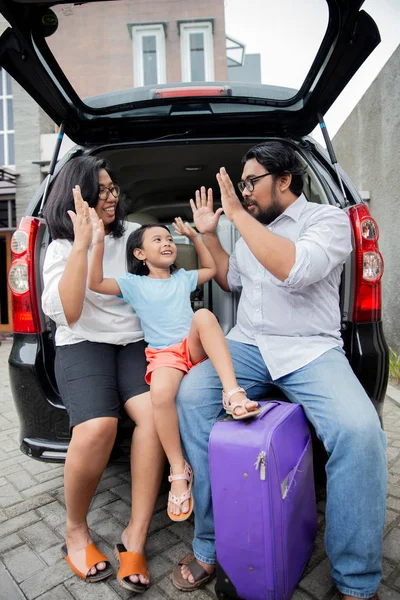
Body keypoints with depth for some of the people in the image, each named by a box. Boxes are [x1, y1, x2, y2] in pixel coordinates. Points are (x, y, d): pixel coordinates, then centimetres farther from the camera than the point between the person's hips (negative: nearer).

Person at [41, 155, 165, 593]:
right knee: (97, 427, -32)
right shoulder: (62, 248, 4)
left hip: (135, 343, 3)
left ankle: (135, 536, -13)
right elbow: (65, 312, -13)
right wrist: (82, 243, -18)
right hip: (82, 347, -2)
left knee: (154, 413, -30)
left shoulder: (133, 234, 11)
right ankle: (76, 530, -2)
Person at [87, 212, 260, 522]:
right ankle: (179, 470, -16)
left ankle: (233, 393, -40)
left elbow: (211, 269, 34)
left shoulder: (183, 278, 22)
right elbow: (96, 283, -2)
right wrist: (99, 243, -14)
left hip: (195, 348, 3)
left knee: (204, 315, -31)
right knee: (161, 392, -36)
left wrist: (194, 236, 27)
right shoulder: (134, 283, 10)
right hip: (164, 355, -2)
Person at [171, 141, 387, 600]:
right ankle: (209, 547, -7)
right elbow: (230, 281, 31)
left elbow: (295, 269, -22)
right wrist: (209, 234, 20)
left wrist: (238, 214, -14)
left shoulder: (328, 219, 0)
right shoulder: (253, 227, 19)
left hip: (311, 350, -4)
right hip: (248, 346, 5)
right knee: (190, 396, -21)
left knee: (359, 431, -29)